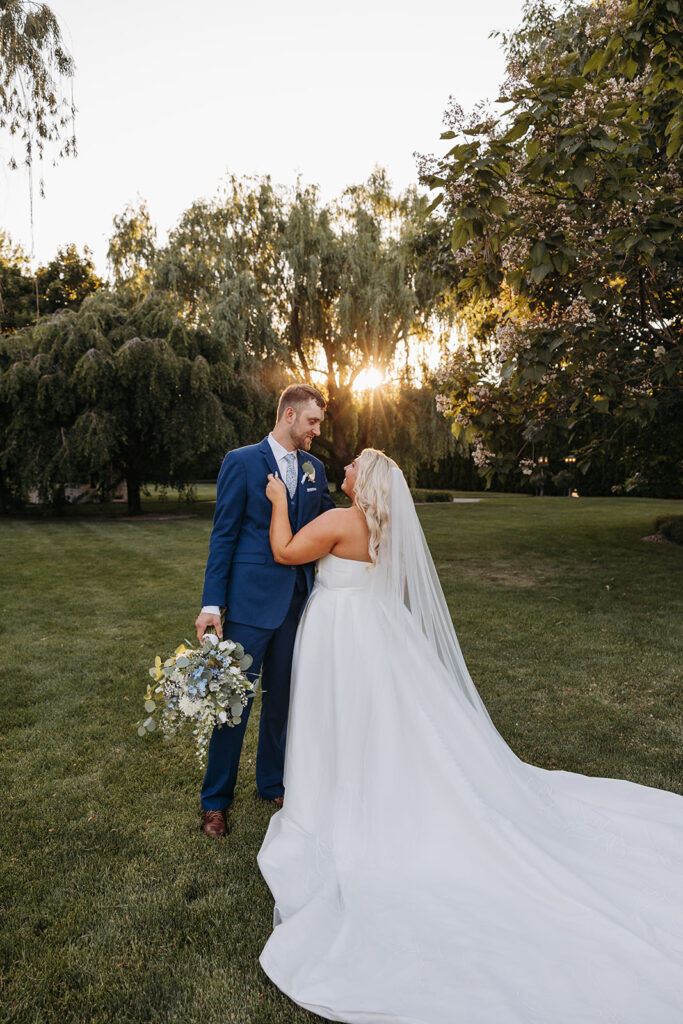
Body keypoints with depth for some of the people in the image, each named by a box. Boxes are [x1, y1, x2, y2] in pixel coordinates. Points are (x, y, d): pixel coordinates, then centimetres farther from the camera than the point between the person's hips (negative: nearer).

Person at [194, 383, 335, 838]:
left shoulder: (315, 468, 9)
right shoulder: (241, 461, -5)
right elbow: (223, 536, -7)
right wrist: (212, 603, -10)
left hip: (299, 600, 5)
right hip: (251, 599, -4)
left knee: (283, 697, 16)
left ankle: (274, 782, 37)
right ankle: (216, 799, 25)